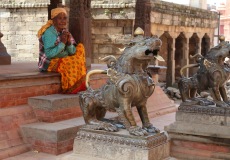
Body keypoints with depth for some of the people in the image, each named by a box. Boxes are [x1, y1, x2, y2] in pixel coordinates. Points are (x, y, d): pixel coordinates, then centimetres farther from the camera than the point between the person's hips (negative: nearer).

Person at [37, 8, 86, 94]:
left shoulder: (65, 32, 5)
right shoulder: (49, 33, -17)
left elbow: (73, 52, 2)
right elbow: (49, 54, -25)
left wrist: (69, 42, -17)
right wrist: (62, 43, -23)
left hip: (64, 61, 8)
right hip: (50, 63, -8)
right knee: (73, 63, -27)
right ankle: (70, 88, -4)